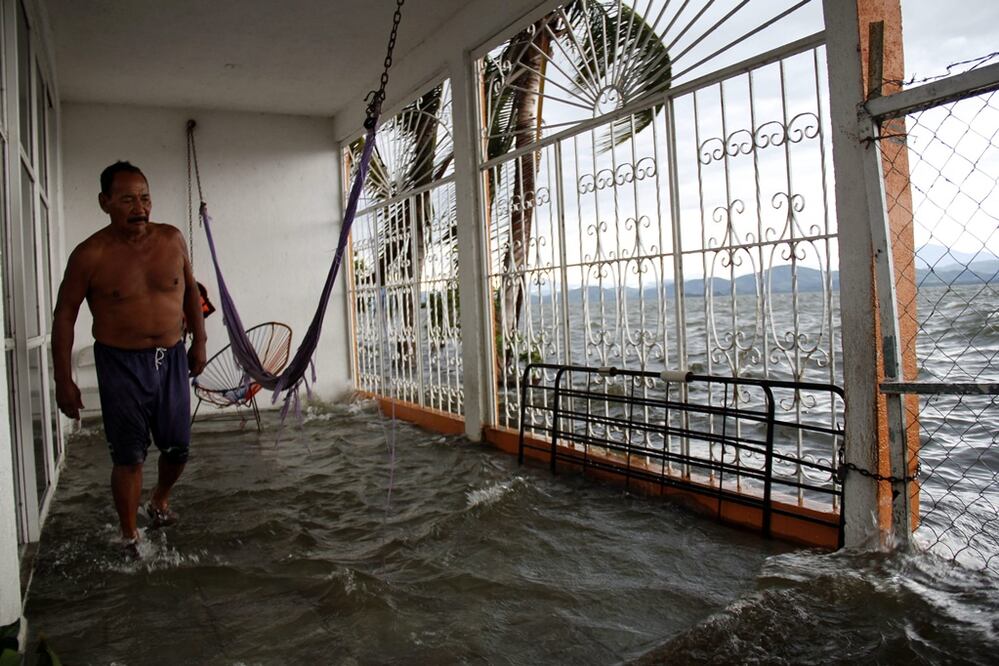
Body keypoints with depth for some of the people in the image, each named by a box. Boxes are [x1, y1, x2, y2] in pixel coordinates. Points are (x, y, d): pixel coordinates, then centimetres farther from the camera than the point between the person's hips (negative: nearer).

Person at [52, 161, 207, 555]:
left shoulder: (172, 239, -1)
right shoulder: (91, 255, -11)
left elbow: (191, 290, 13)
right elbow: (64, 316, -4)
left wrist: (199, 342, 13)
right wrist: (63, 380, -4)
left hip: (172, 358, 4)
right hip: (121, 363, -3)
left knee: (177, 448, 11)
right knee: (129, 456, 0)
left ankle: (159, 502, 41)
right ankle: (130, 537, 19)